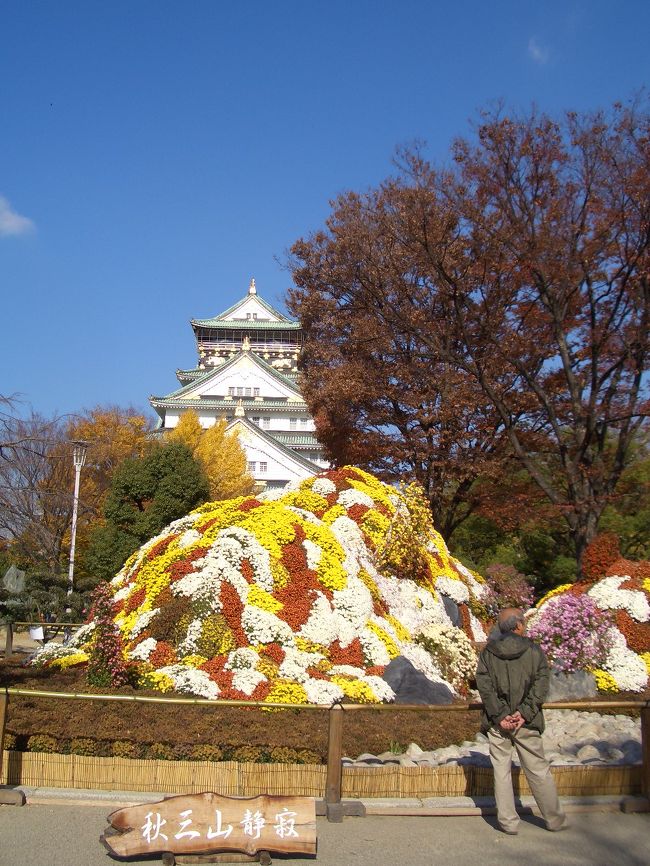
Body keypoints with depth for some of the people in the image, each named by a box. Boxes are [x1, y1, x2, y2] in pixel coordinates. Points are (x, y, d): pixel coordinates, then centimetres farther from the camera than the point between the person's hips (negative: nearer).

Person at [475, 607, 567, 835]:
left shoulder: (487, 653, 1)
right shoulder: (533, 651, -2)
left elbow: (484, 687, -7)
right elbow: (541, 685, -9)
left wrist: (500, 715, -9)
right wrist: (524, 713, -12)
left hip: (497, 722, 0)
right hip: (527, 722, 0)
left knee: (501, 771, 9)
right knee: (539, 771, 12)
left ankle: (508, 822, 12)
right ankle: (555, 819, 23)